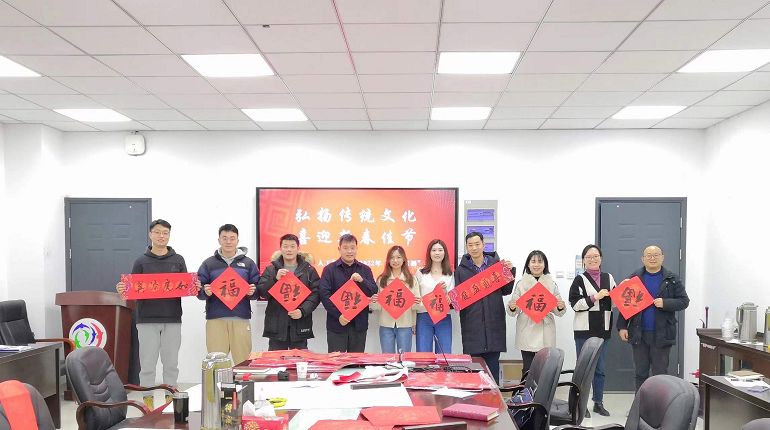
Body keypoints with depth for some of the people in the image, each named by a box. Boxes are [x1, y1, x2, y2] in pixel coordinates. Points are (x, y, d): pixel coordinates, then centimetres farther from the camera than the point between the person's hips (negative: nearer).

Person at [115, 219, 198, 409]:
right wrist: (122, 289, -15)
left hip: (172, 320, 1)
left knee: (171, 363, 6)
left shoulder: (178, 260, 9)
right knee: (147, 363, 3)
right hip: (147, 320, -1)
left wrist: (195, 287, -13)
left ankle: (171, 398, 16)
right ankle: (148, 399, 12)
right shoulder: (141, 261, 6)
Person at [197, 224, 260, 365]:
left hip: (241, 318, 0)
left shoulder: (248, 263, 11)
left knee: (243, 361, 0)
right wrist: (205, 292, -16)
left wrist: (253, 292, -13)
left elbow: (258, 290, 9)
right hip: (216, 318, 0)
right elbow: (199, 291, 5)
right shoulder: (208, 263, 9)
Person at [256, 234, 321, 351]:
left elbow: (315, 294, 0)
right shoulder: (271, 270, 11)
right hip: (276, 324, 1)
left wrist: (302, 311, -14)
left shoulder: (309, 270, 7)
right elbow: (261, 292, 2)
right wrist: (275, 279, -13)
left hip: (300, 324, -1)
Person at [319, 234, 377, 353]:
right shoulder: (330, 269, 2)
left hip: (359, 325, 3)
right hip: (336, 325, -2)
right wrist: (338, 315, -16)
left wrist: (362, 280, -15)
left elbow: (374, 292, 4)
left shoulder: (365, 270, 11)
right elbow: (324, 295, -6)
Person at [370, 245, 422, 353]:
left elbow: (415, 305, 5)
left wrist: (417, 303, -17)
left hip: (405, 325, 0)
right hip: (386, 325, 1)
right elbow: (376, 307, 5)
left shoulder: (411, 279, 5)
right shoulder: (382, 279, 5)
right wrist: (374, 302, -17)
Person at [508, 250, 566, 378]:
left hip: (546, 332, 1)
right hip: (527, 332, -1)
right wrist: (511, 307, -17)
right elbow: (514, 311, 5)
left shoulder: (552, 284, 9)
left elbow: (557, 311, 9)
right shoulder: (521, 283, 6)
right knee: (528, 368, -2)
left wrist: (561, 307, -13)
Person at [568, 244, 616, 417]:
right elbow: (575, 304, -12)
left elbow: (614, 302, 16)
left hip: (603, 330, 4)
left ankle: (598, 402, 21)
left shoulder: (609, 278, 10)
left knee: (600, 368, 12)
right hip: (585, 331, -4)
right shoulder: (580, 280, -3)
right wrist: (595, 297, -17)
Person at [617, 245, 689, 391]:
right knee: (640, 373, 10)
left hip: (662, 334, -2)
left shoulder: (672, 279, 2)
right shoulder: (634, 278, 6)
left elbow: (684, 301, -1)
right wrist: (622, 326, -3)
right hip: (638, 333, 2)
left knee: (660, 374, 4)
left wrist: (665, 303, -18)